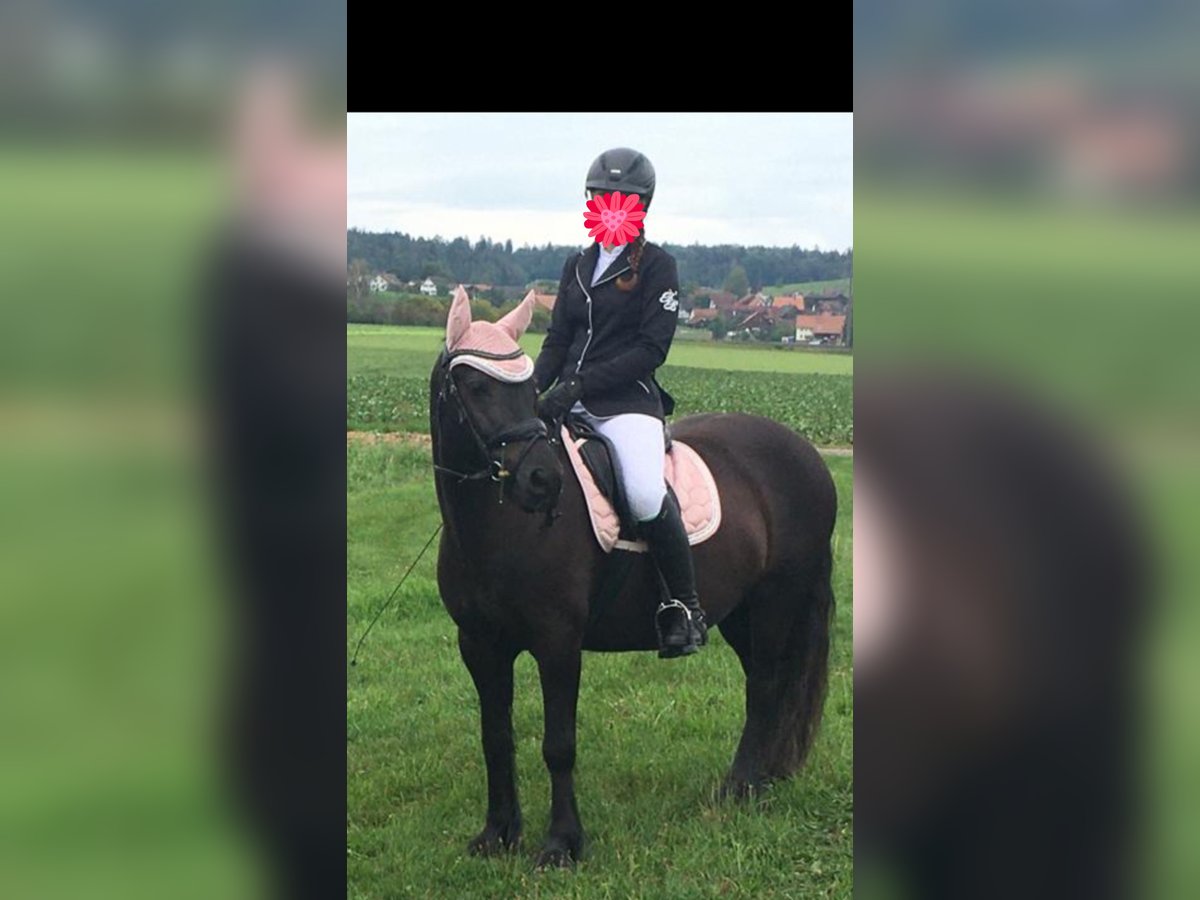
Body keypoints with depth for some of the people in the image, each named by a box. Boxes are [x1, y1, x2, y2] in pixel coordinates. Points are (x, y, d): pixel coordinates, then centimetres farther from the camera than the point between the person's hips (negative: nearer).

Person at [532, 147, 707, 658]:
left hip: (628, 402, -7)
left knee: (646, 495, -29)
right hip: (570, 404, 7)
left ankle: (685, 607, -11)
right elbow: (556, 341, 16)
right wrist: (532, 391, -3)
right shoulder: (578, 265, 18)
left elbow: (652, 349, -9)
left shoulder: (656, 265, 0)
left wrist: (581, 384, -17)